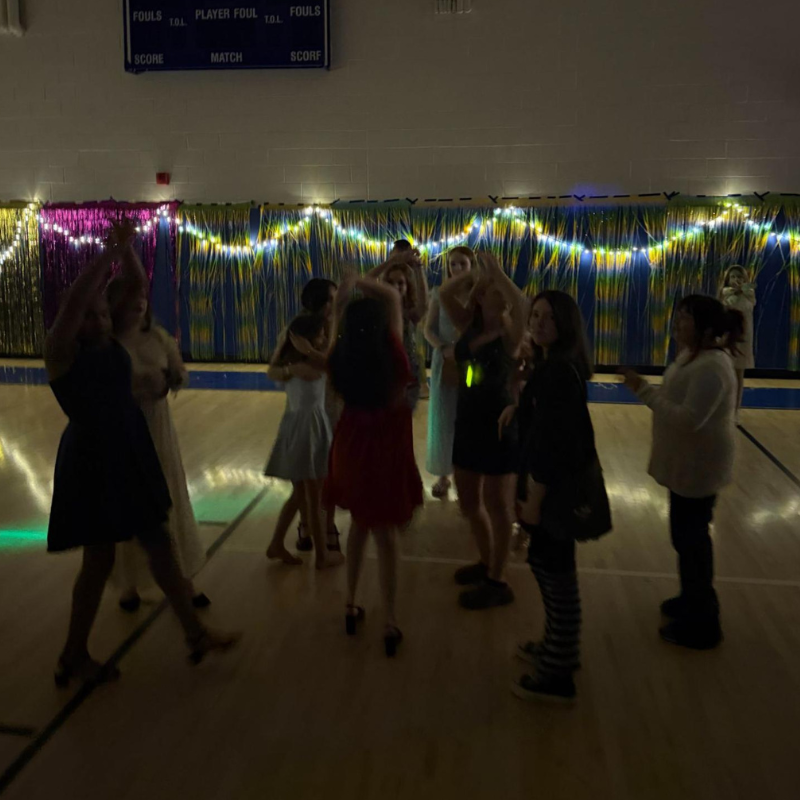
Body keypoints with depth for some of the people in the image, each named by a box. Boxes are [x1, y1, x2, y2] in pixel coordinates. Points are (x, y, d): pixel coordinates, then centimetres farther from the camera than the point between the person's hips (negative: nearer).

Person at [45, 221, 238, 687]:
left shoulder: (112, 342, 3)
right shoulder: (62, 350, -14)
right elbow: (75, 299, -31)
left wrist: (127, 251, -8)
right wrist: (111, 252, -31)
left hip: (133, 457, 7)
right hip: (92, 463, -6)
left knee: (159, 544, 13)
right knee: (100, 559, 5)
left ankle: (196, 634, 25)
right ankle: (74, 656, 27)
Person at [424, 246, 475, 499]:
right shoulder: (440, 293, 3)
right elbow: (429, 329, 2)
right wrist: (443, 348, -15)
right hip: (445, 362, 1)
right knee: (443, 419, 4)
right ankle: (443, 475, 14)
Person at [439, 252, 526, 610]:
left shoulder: (509, 333, -12)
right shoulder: (469, 325, 4)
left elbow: (521, 304, -32)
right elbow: (444, 295, -3)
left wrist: (496, 270, -22)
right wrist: (476, 272, -8)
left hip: (498, 427, -7)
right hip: (467, 425, 7)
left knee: (497, 504, 4)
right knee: (469, 502, 18)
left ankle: (497, 582, 17)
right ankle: (486, 562, 38)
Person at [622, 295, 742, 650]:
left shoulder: (711, 368, -26)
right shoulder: (691, 355, 5)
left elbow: (689, 419, -32)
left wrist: (644, 390, -31)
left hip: (699, 465, -10)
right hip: (687, 461, 10)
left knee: (691, 537, 1)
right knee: (687, 534, 21)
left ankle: (702, 624, 16)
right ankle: (693, 599, 40)